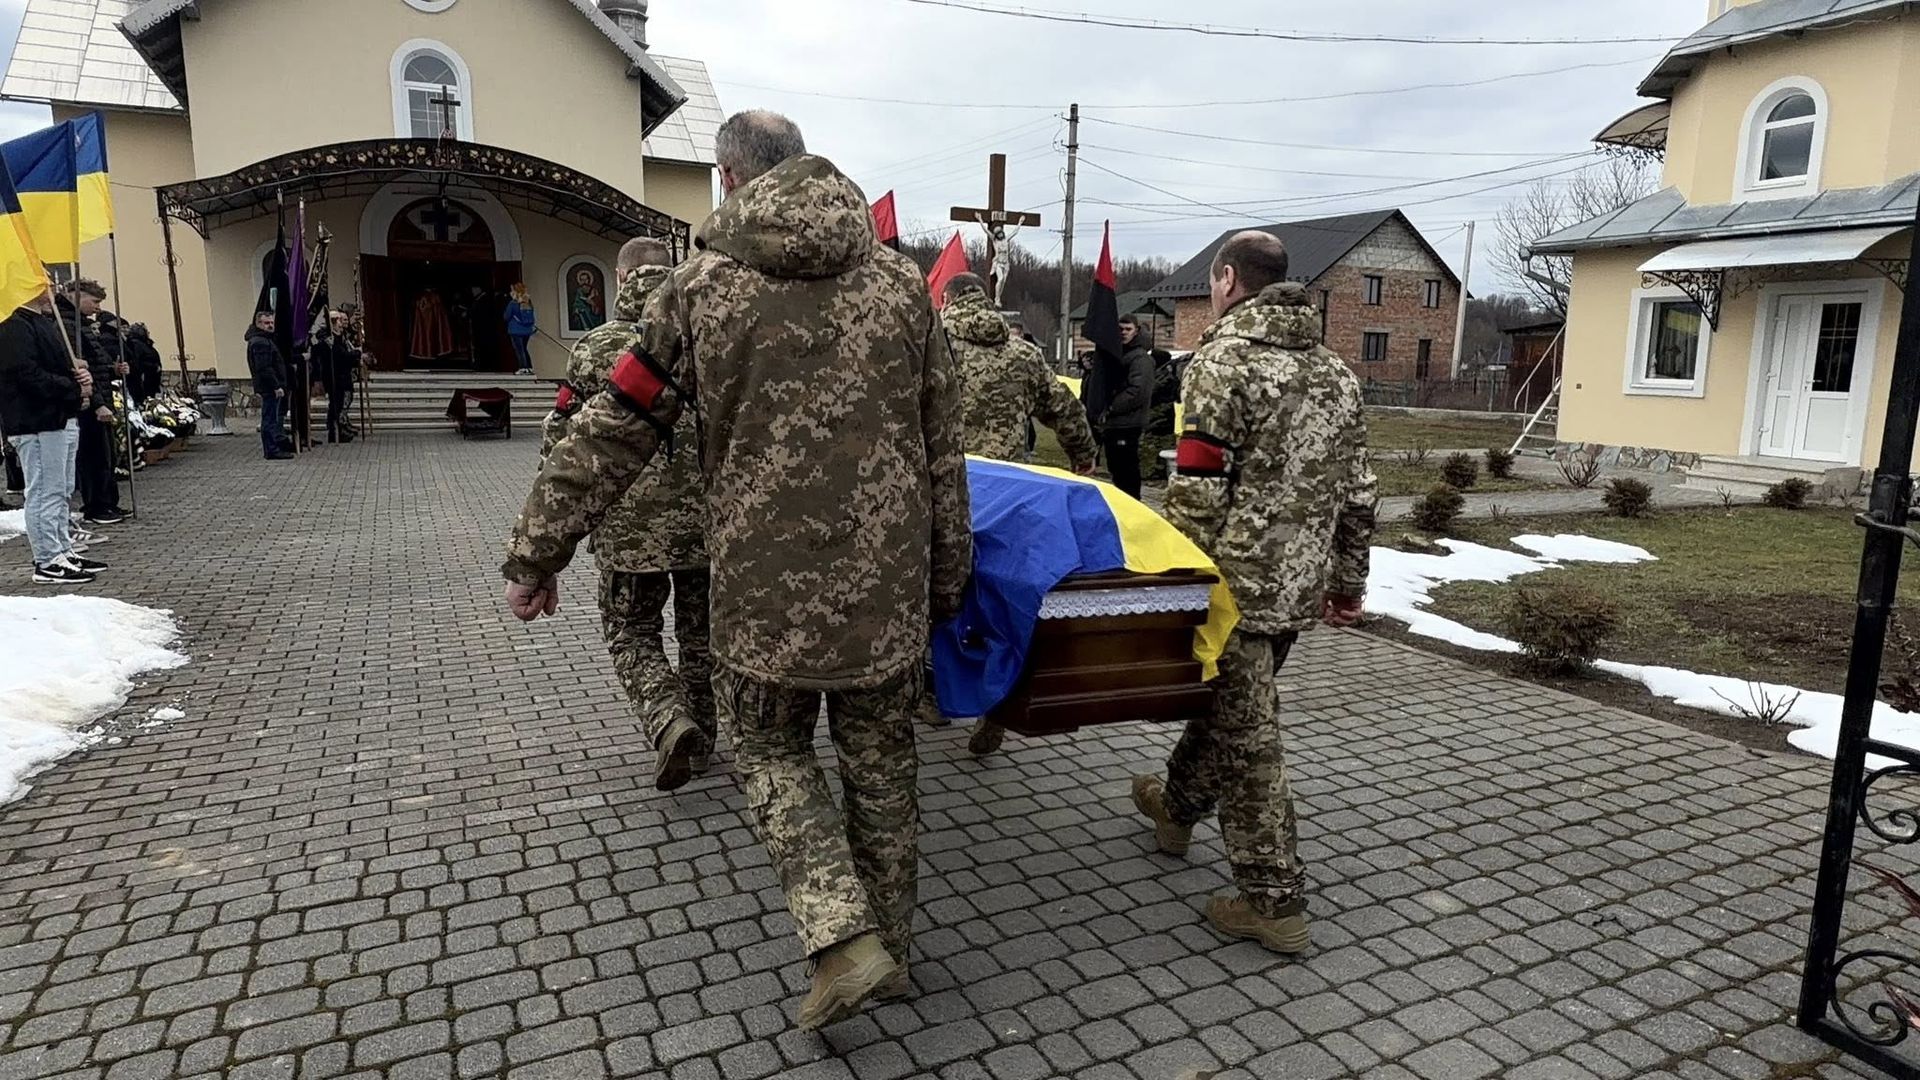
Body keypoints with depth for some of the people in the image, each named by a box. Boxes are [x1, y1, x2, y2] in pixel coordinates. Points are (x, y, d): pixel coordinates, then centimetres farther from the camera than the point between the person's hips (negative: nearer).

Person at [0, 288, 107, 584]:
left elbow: (61, 366, 24)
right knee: (45, 493, -6)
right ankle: (47, 562, -1)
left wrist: (79, 376, 2)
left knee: (60, 491, 16)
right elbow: (29, 376, -23)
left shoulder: (44, 323, 18)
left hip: (59, 419, 10)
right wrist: (75, 389, -16)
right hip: (36, 423, -10)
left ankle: (63, 551, 24)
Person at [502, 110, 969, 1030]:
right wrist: (948, 574, 16)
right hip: (889, 577, 3)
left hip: (767, 581, -2)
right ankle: (890, 949, 32)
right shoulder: (901, 280, 7)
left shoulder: (702, 283, 0)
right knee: (881, 763, 17)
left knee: (771, 751, 18)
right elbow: (942, 447, 8)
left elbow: (613, 429, 0)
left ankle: (844, 940, 6)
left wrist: (535, 553, 10)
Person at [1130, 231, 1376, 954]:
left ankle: (1275, 902, 10)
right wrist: (1348, 581, 20)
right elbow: (1357, 492, 13)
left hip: (1243, 581, -8)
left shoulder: (1224, 360, -12)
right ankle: (1178, 805, 46)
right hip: (1303, 582, 8)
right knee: (1231, 700, 24)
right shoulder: (1336, 372, 11)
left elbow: (1198, 493, -18)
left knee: (1248, 735, 2)